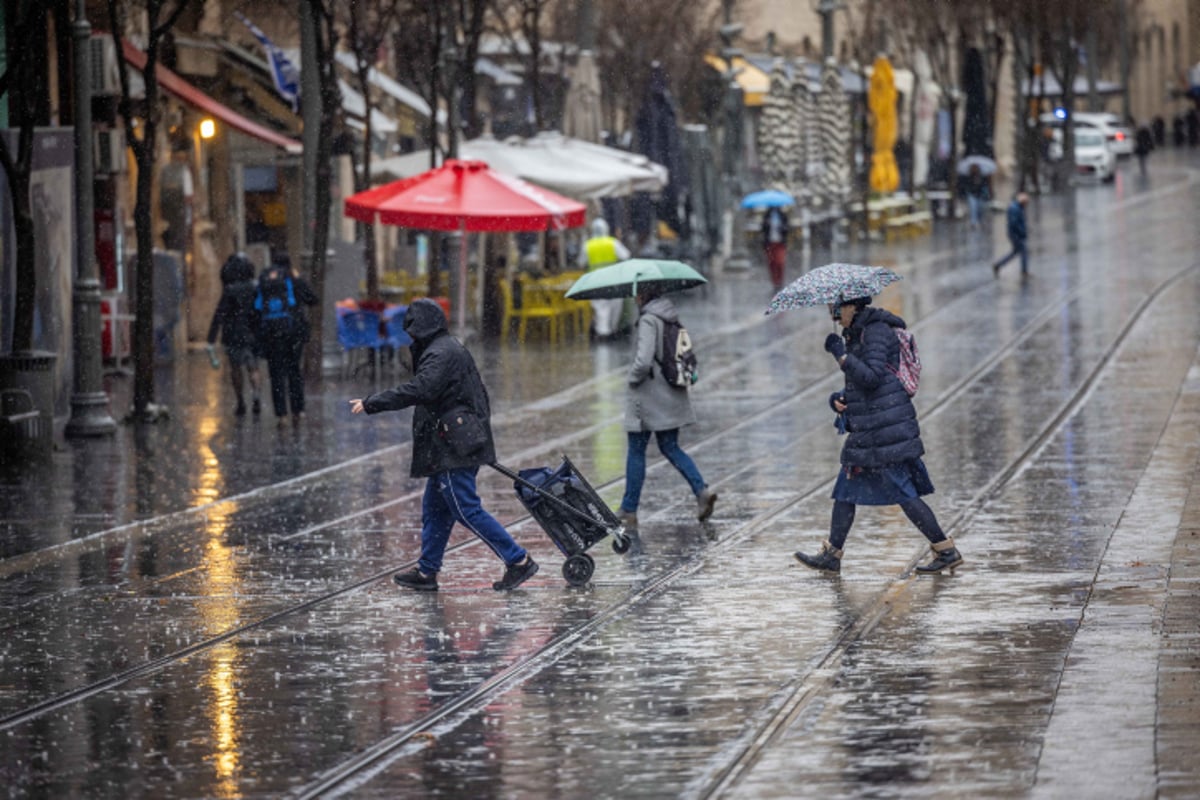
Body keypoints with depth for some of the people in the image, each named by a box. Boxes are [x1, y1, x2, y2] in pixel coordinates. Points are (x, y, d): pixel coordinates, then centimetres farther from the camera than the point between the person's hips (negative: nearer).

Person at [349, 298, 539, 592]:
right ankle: (426, 572, 20)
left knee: (467, 510, -8)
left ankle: (519, 561, -7)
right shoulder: (452, 348, 17)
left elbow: (418, 390, -30)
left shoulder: (440, 354, -16)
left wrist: (371, 403, -27)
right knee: (434, 508, 15)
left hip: (454, 447, -10)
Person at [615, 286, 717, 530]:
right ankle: (702, 490, -3)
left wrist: (633, 378, -9)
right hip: (671, 395, 8)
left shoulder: (649, 320, -19)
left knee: (636, 451, 4)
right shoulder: (672, 318, 6)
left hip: (648, 397, -8)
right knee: (670, 447, 16)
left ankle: (628, 512, 12)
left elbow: (643, 361, -26)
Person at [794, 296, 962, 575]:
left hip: (885, 427, -10)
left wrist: (841, 355, -20)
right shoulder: (856, 335, 17)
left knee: (902, 492, -8)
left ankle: (946, 550, -4)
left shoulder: (876, 332, -13)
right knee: (846, 488, 10)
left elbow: (871, 377, -23)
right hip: (866, 429, 10)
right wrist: (838, 398, 4)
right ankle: (832, 555, 14)